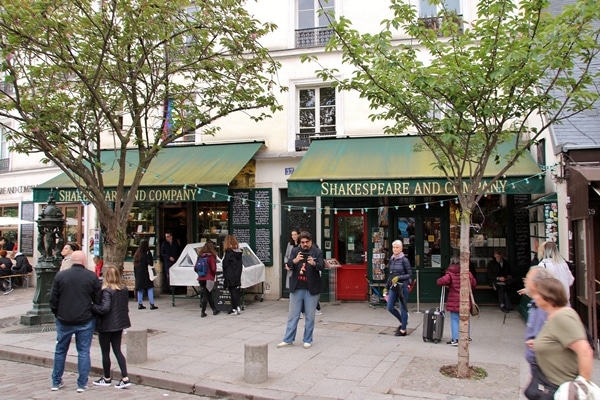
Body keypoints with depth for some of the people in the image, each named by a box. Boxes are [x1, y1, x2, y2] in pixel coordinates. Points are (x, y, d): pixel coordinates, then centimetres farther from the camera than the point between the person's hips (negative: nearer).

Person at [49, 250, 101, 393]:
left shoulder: (60, 275, -3)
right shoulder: (92, 276, -8)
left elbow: (53, 299, 0)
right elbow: (98, 299, -5)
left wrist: (57, 314, 15)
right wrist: (94, 312, 12)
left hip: (64, 320, 2)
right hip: (85, 321, -2)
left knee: (60, 350, 17)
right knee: (83, 351, 7)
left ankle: (56, 382, 26)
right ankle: (82, 384, 10)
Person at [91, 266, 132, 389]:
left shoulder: (106, 290, -19)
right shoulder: (124, 289, 2)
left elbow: (104, 308, -27)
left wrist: (91, 307, -15)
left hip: (106, 325, -7)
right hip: (119, 324, 7)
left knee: (105, 352, 9)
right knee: (117, 350, 12)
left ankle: (107, 379, 23)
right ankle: (125, 378, 5)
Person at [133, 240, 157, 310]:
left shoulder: (136, 254, 7)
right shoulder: (147, 254, -13)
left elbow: (134, 265, 11)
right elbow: (150, 263, -18)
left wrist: (135, 274, 16)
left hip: (138, 274, 6)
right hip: (146, 274, -6)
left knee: (140, 289, 11)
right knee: (150, 288, 0)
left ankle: (140, 304, 12)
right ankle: (151, 304, -2)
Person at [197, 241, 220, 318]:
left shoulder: (200, 256, 5)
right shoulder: (211, 257, -10)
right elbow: (213, 269, -14)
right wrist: (214, 274, 5)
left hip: (201, 278, 5)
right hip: (209, 278, -5)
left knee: (209, 295, 14)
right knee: (206, 295, 5)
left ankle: (214, 310, 23)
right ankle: (202, 312, 8)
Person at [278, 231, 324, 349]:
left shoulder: (317, 252, -1)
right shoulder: (295, 251, 5)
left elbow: (321, 266, -14)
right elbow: (289, 264, -7)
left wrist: (314, 263, -37)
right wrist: (295, 260, -30)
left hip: (311, 289, -2)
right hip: (296, 288, 2)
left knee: (310, 316, 7)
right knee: (293, 315, 9)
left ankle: (307, 340, 19)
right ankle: (288, 339, 18)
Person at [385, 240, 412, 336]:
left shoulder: (404, 260, -8)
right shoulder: (391, 260, 9)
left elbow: (410, 274, -7)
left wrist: (398, 278, -18)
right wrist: (387, 287, 17)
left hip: (402, 287, -6)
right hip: (393, 287, 6)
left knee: (403, 308, 3)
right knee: (390, 307, 7)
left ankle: (403, 330, 15)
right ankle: (402, 322, 30)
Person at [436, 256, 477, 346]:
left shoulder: (450, 274, -10)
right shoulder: (468, 273, 6)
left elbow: (442, 281, -26)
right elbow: (474, 284, 16)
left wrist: (439, 281, -4)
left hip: (454, 301, -5)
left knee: (455, 319, -1)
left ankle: (455, 339, -7)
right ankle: (467, 336, 33)